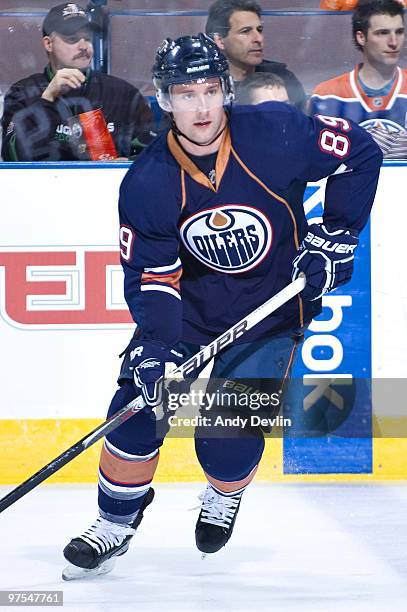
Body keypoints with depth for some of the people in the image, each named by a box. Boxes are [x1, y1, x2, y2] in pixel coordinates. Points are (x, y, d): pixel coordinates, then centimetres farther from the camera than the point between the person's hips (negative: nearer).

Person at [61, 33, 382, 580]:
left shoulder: (274, 135, -22)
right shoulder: (147, 184, -16)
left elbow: (360, 154, -9)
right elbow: (151, 274, -14)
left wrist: (334, 235, -10)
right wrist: (155, 346, -29)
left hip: (271, 309, -2)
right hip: (188, 308, 3)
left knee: (226, 435, -12)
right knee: (137, 407, -8)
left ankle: (224, 496, 23)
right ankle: (116, 522, 14)